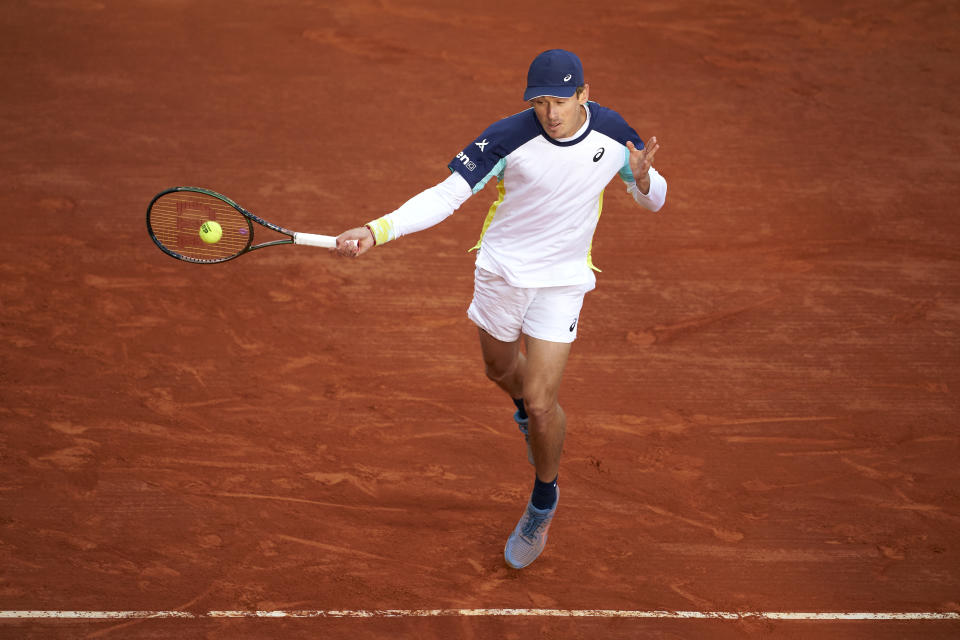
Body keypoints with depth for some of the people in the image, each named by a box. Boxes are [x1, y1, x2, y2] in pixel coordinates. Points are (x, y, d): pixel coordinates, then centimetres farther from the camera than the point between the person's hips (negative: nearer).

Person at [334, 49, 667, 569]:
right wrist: (375, 231, -34)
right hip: (501, 270, 1)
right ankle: (528, 410, 62)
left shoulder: (612, 132, -15)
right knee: (501, 369, 24)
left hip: (561, 282, 0)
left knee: (540, 404, -5)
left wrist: (643, 180, -25)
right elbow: (445, 196, -22)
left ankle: (543, 500, 23)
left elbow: (653, 199, 0)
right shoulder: (509, 138, -23)